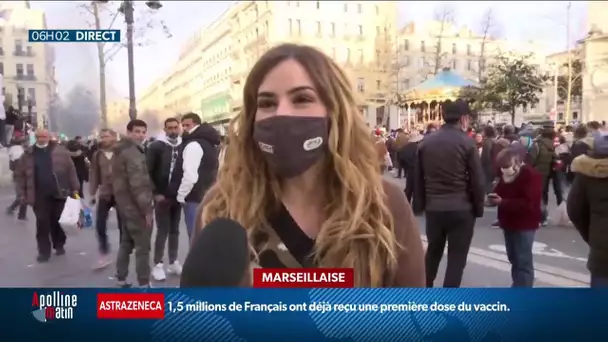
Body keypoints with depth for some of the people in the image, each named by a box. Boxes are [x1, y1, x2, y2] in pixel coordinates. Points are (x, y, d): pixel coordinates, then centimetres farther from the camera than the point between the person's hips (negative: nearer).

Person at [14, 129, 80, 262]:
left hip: (58, 193, -1)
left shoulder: (60, 151, 1)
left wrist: (74, 188, -5)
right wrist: (21, 193, 2)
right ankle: (44, 251, 11)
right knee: (42, 223, 2)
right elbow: (20, 174, 8)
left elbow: (71, 170, 0)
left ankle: (59, 245, 28)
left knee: (55, 220, 10)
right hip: (39, 195, 1)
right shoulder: (28, 154, 5)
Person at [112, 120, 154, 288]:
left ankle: (121, 279, 27)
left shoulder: (120, 151, 14)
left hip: (124, 204, 10)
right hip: (135, 207, -10)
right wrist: (147, 209, -21)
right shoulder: (133, 153, -18)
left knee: (126, 243, 19)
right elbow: (138, 184, -25)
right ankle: (144, 284, 1)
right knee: (143, 246, -3)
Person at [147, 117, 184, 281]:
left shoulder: (183, 146, 5)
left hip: (178, 196, 4)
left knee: (174, 230, 11)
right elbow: (148, 171, -9)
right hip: (162, 196, -4)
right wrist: (155, 193, -12)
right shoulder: (156, 146, -6)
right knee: (162, 231, -2)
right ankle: (157, 264, 8)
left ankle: (173, 262, 20)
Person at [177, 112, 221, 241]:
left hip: (195, 198, -10)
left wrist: (181, 195, -10)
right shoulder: (210, 143, 17)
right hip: (208, 197, 10)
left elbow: (190, 175, -22)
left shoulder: (194, 144, -13)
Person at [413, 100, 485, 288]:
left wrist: (419, 205, 13)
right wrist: (478, 208, 4)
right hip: (461, 209, -4)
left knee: (433, 252, 20)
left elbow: (419, 178, 6)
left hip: (433, 207, 4)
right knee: (456, 257, 6)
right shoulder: (467, 143, -8)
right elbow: (477, 180, -8)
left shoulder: (426, 142, 4)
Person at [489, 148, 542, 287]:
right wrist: (495, 197, -9)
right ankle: (518, 287, 31)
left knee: (523, 261, -5)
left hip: (524, 225, -8)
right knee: (514, 258, 17)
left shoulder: (531, 175, -15)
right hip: (509, 223, 8)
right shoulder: (505, 174, 11)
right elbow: (500, 191, 16)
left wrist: (502, 202, -26)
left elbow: (528, 203, -23)